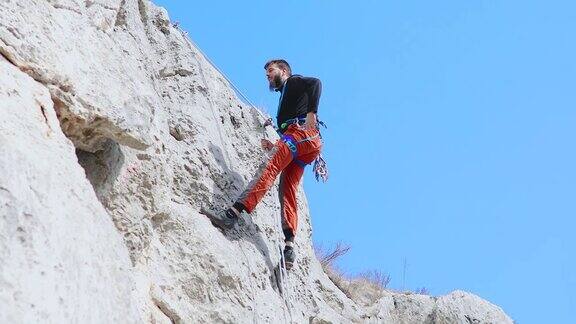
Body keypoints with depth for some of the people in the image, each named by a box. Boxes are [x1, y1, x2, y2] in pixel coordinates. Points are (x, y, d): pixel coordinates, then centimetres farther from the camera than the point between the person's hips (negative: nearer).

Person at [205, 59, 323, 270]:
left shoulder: (294, 81, 18)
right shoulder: (286, 96, 41)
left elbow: (316, 83, -7)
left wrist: (311, 113, -19)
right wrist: (273, 147, 20)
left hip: (300, 131, -9)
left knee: (269, 168, -26)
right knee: (287, 191, -4)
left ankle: (233, 213, -44)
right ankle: (289, 247, -19)